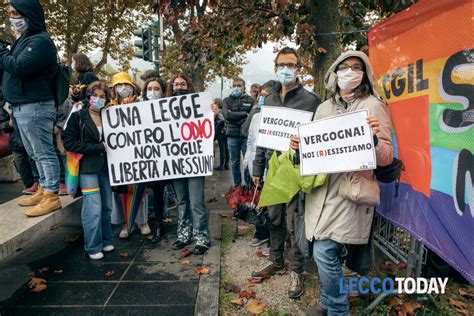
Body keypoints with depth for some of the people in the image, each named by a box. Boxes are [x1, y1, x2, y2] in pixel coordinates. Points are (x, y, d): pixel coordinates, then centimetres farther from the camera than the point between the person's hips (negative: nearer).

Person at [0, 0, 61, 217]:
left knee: (44, 152, -5)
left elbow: (19, 67, -21)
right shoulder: (24, 40, 19)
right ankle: (43, 189, 25)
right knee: (35, 153, 15)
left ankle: (52, 196, 1)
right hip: (21, 107, 10)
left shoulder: (40, 41, -11)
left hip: (35, 107, -10)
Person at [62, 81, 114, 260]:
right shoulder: (78, 117, 0)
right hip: (88, 167, -4)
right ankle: (93, 247, 9)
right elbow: (69, 143, -8)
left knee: (106, 207, 7)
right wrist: (98, 147, -11)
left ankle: (105, 241, 23)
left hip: (106, 167, 4)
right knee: (93, 208, -6)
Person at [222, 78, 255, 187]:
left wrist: (234, 116, -8)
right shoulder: (227, 100, 8)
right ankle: (237, 186, 20)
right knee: (235, 163, 9)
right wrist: (245, 114, -8)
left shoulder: (250, 100, 7)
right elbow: (226, 115, -10)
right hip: (232, 136, 1)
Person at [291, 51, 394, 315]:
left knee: (324, 252, -9)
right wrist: (300, 144, -3)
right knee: (326, 251, 13)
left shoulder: (373, 105, -3)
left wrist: (375, 139, -26)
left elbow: (387, 157, -6)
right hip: (322, 187, 6)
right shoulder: (324, 108, 13)